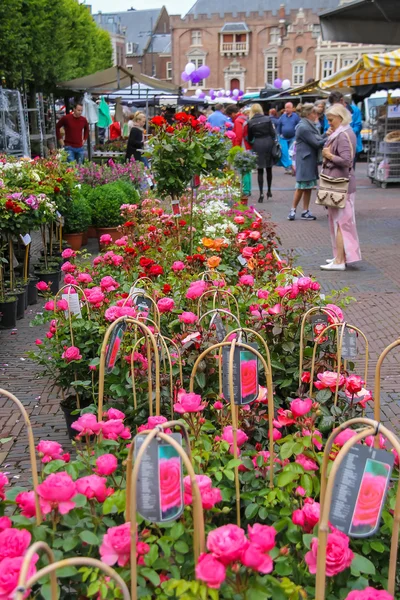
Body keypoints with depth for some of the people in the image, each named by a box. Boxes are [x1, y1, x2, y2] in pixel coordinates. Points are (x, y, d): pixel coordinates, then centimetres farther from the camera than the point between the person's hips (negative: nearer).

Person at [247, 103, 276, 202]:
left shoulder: (250, 122, -4)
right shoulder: (267, 119, -1)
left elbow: (250, 137, 3)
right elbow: (273, 133, -1)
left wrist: (251, 143, 22)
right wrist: (273, 142, 11)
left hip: (257, 146, -2)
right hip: (268, 143, 2)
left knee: (260, 171, 1)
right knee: (269, 169, 15)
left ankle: (261, 193, -6)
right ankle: (269, 191, 23)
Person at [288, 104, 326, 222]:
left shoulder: (310, 126, 15)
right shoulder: (303, 127, -16)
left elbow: (318, 139, 12)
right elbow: (316, 143, -16)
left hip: (311, 159, 9)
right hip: (304, 160, -9)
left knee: (308, 187, 10)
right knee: (301, 187, -3)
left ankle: (305, 212, 15)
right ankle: (293, 210, 9)